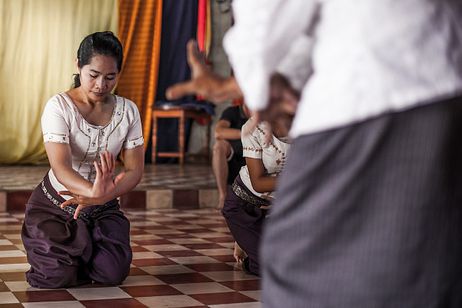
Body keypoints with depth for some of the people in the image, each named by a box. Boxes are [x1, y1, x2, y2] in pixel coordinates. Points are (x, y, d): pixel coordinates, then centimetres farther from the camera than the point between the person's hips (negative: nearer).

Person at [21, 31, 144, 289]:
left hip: (103, 208, 3)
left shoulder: (128, 110, -4)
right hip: (55, 204, -3)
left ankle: (83, 250, 19)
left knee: (113, 273, -16)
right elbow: (61, 168, -30)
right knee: (58, 276, -21)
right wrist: (94, 191, -52)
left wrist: (104, 196, -31)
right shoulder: (59, 107, -18)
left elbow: (135, 169, -10)